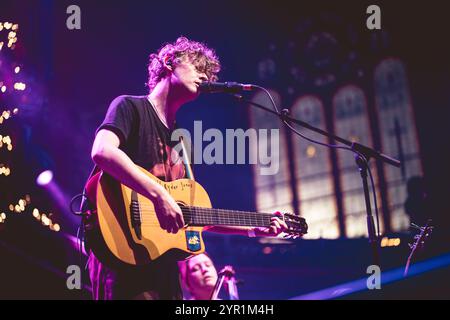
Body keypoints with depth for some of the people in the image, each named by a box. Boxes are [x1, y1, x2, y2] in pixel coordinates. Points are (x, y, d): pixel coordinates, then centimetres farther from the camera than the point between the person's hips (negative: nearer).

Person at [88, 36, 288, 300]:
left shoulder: (180, 138, 21)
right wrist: (159, 195, -28)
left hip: (164, 263, 8)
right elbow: (102, 151, -22)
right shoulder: (131, 107, -1)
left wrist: (253, 229, 17)